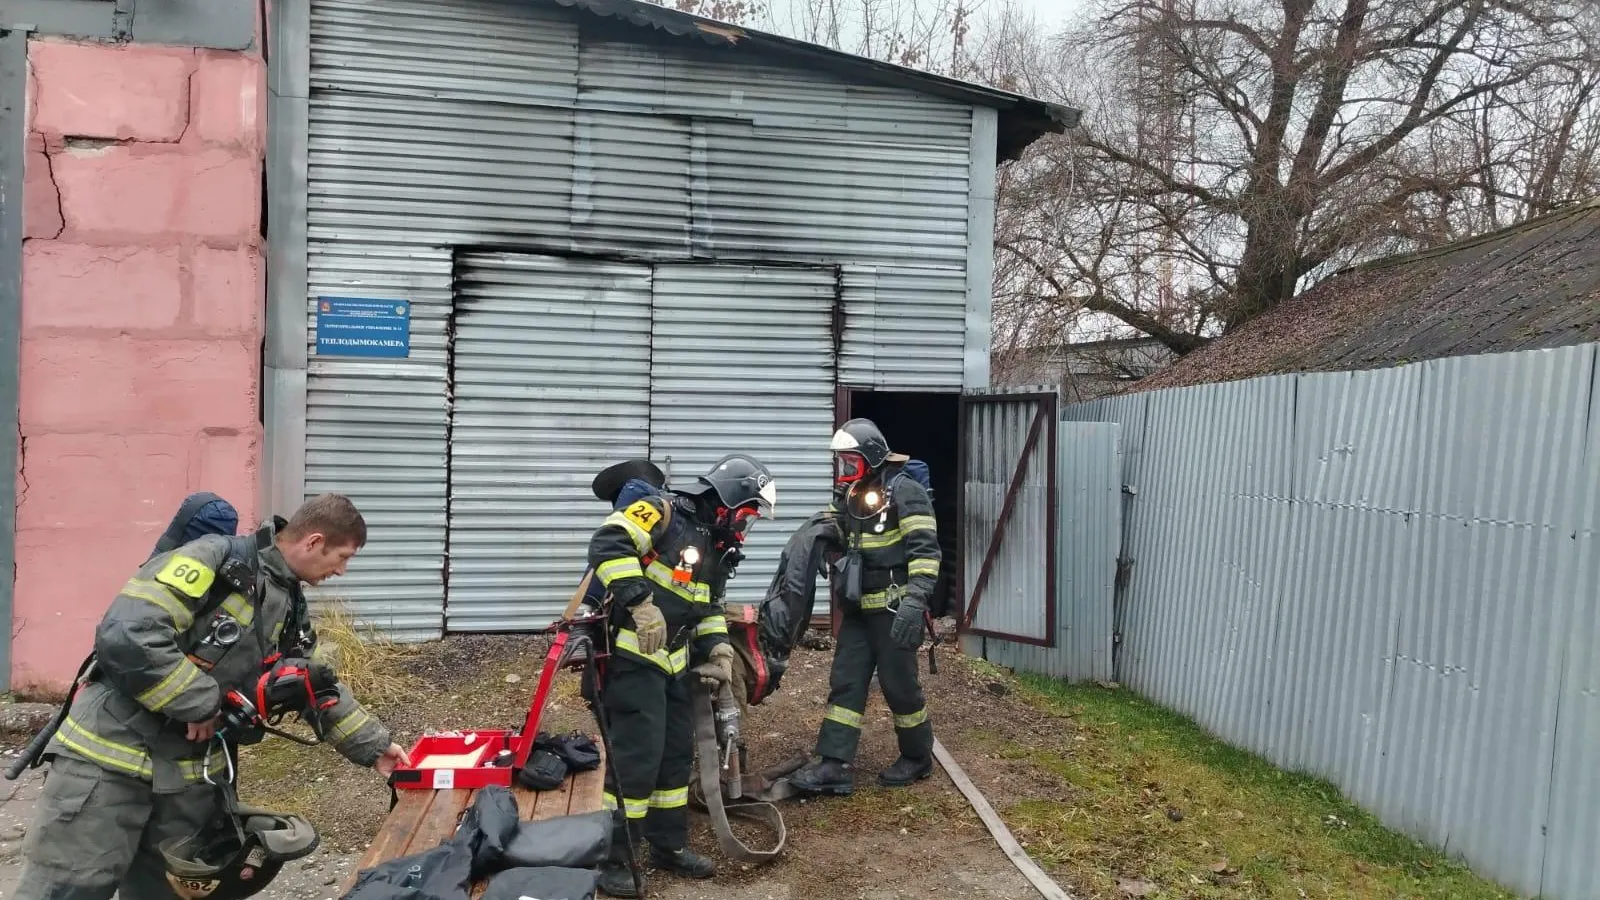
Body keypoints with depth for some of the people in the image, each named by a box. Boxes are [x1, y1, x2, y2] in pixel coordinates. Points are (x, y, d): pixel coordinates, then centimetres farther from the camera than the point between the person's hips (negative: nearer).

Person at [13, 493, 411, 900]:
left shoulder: (288, 606, 11)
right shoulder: (216, 558, -17)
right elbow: (125, 637, -27)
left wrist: (373, 746, 17)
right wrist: (202, 702, -19)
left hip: (193, 773, 8)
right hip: (112, 755, -7)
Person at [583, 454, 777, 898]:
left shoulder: (717, 549, 15)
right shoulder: (664, 511, -13)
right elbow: (607, 544, -25)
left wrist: (720, 651, 8)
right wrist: (641, 604, -29)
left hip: (672, 662, 9)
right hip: (631, 654, -9)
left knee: (677, 753, 15)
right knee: (637, 758, -9)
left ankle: (668, 845, 30)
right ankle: (611, 858, 5)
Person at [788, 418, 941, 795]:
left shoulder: (904, 491, -12)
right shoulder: (848, 496, 12)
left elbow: (925, 550, -20)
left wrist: (915, 600, -31)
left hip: (894, 609, -7)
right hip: (858, 609, 8)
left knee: (899, 685, 2)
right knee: (845, 683, 2)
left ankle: (918, 757, 21)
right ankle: (834, 765, 3)